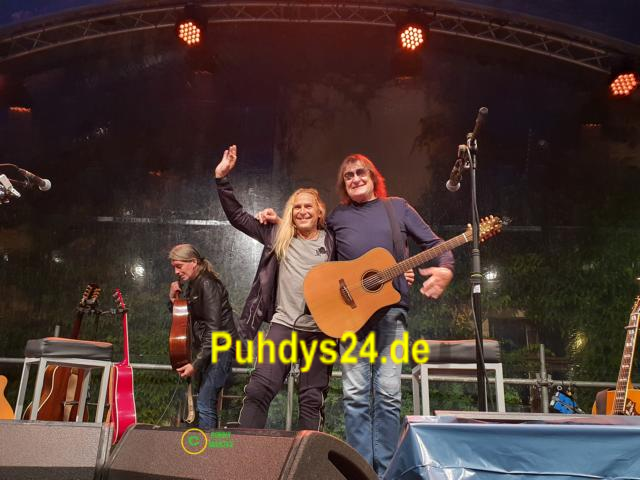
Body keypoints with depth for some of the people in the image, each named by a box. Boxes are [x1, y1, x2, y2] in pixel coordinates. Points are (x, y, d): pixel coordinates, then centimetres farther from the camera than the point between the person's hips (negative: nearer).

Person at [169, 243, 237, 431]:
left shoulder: (207, 284, -15)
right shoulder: (193, 285, 13)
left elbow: (214, 329, -21)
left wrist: (196, 364, -22)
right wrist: (174, 300, 3)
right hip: (207, 348, 9)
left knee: (205, 405, -13)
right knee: (207, 403, 10)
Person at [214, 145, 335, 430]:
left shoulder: (332, 241, 4)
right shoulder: (278, 235, 7)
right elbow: (237, 217, 9)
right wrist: (222, 178, 2)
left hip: (322, 329, 0)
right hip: (284, 323, 1)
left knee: (313, 399, 6)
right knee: (259, 388, -11)